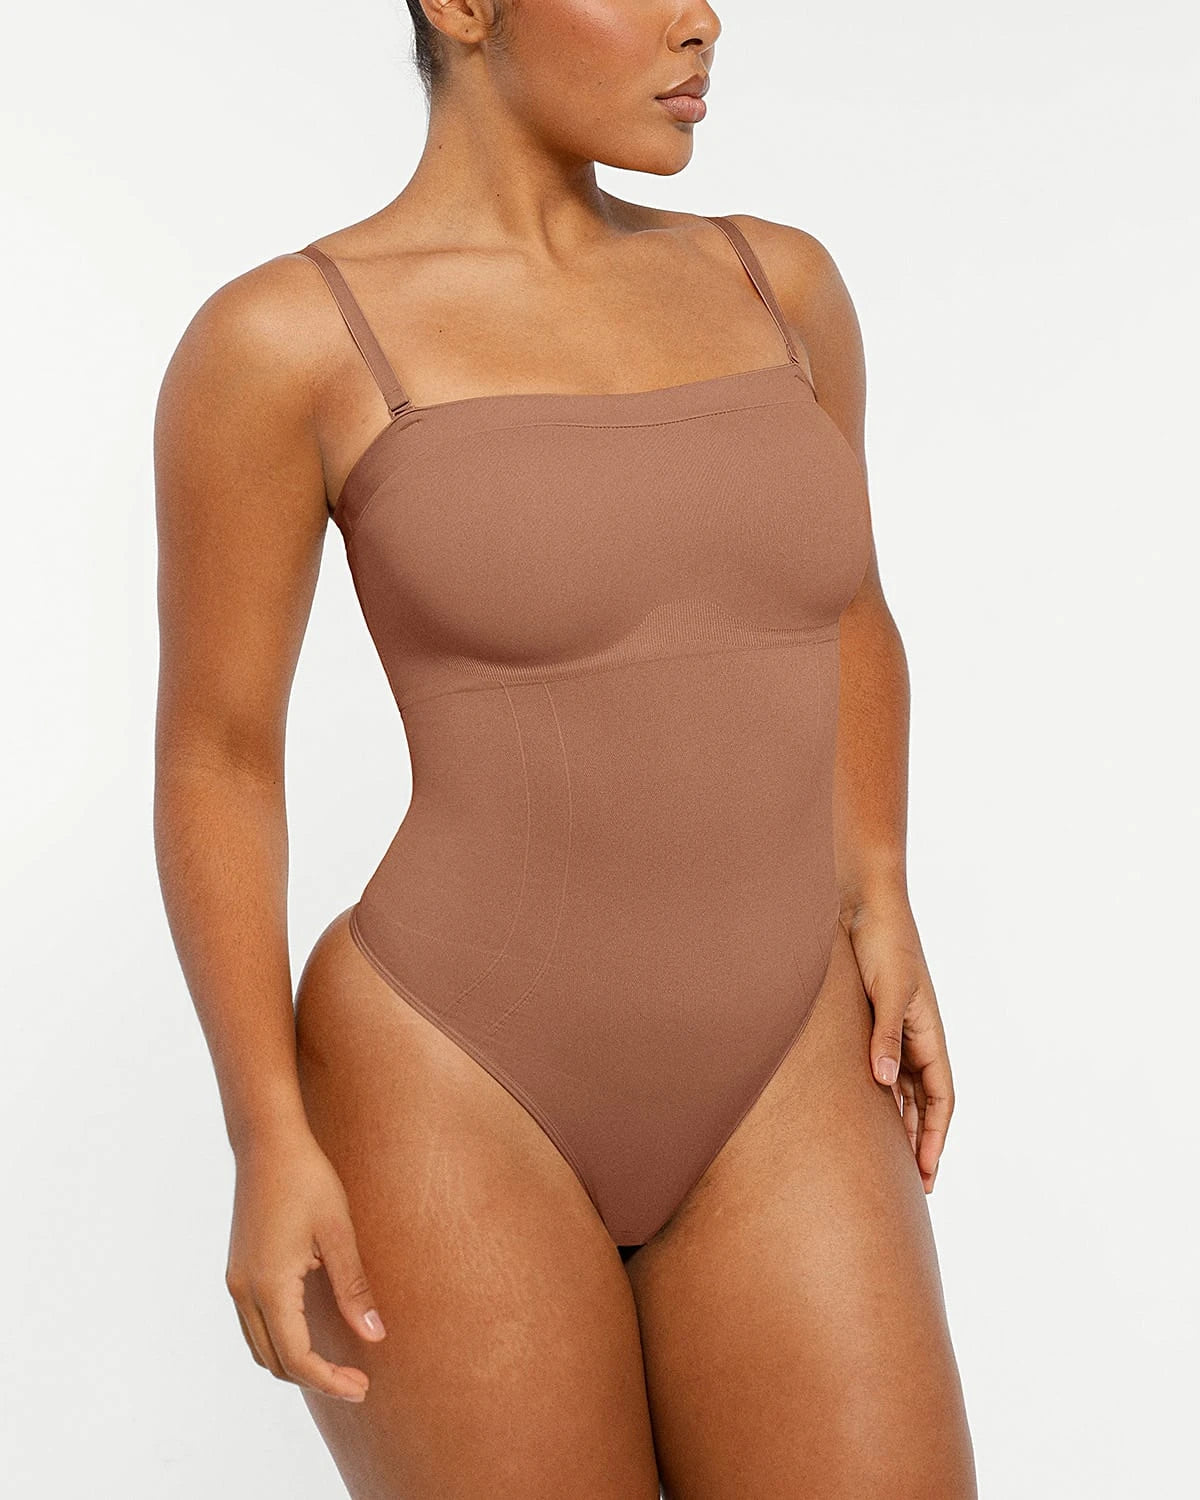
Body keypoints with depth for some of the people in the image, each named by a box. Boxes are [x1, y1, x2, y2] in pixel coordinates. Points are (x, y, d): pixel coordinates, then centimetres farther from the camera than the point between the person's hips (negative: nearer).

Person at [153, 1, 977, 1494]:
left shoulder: (776, 283, 6)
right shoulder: (278, 339, -9)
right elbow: (211, 757, -5)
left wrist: (880, 919, 8)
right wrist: (269, 1146, -9)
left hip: (771, 1096, 5)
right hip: (451, 1108, -5)